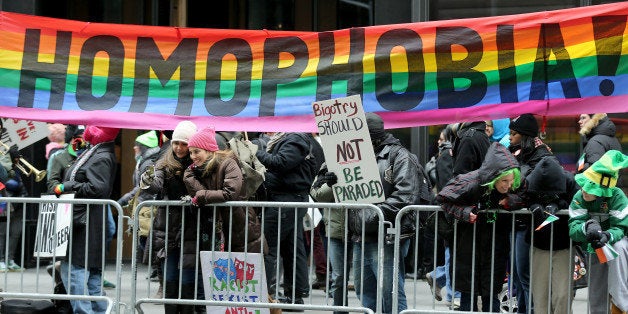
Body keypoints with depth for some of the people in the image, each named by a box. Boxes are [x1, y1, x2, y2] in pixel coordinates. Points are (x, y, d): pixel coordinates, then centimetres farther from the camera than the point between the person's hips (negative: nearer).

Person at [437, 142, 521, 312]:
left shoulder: (514, 187, -12)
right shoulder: (471, 182, -21)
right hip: (469, 245, -2)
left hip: (495, 247, 2)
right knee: (468, 293, 5)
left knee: (491, 295, 5)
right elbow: (442, 198, -10)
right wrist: (464, 213, -23)